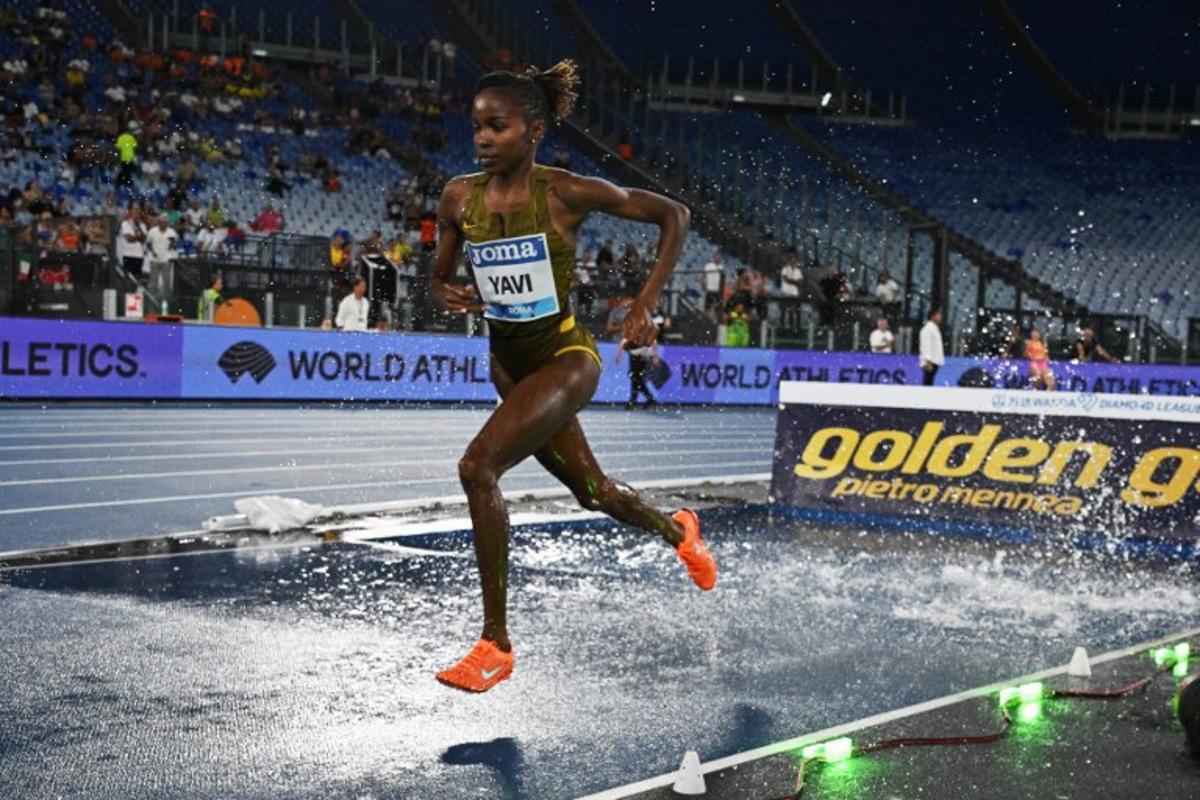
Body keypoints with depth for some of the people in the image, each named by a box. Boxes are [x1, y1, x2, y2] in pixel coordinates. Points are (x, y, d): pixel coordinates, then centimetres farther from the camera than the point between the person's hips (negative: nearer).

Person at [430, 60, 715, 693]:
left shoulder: (566, 193, -17)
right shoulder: (459, 198, -5)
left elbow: (673, 215, -8)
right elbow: (438, 278, 9)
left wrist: (644, 305, -14)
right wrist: (448, 295, -15)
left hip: (564, 358, -6)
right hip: (507, 361, 6)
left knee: (477, 467, -25)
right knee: (592, 492, 20)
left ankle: (495, 644, -15)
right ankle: (676, 530, 54)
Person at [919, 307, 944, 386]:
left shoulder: (935, 328, 19)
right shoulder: (928, 329, -11)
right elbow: (926, 347, -17)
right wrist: (928, 363, -22)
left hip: (935, 362, 9)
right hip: (930, 362, -9)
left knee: (929, 384, 8)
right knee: (927, 383, -9)